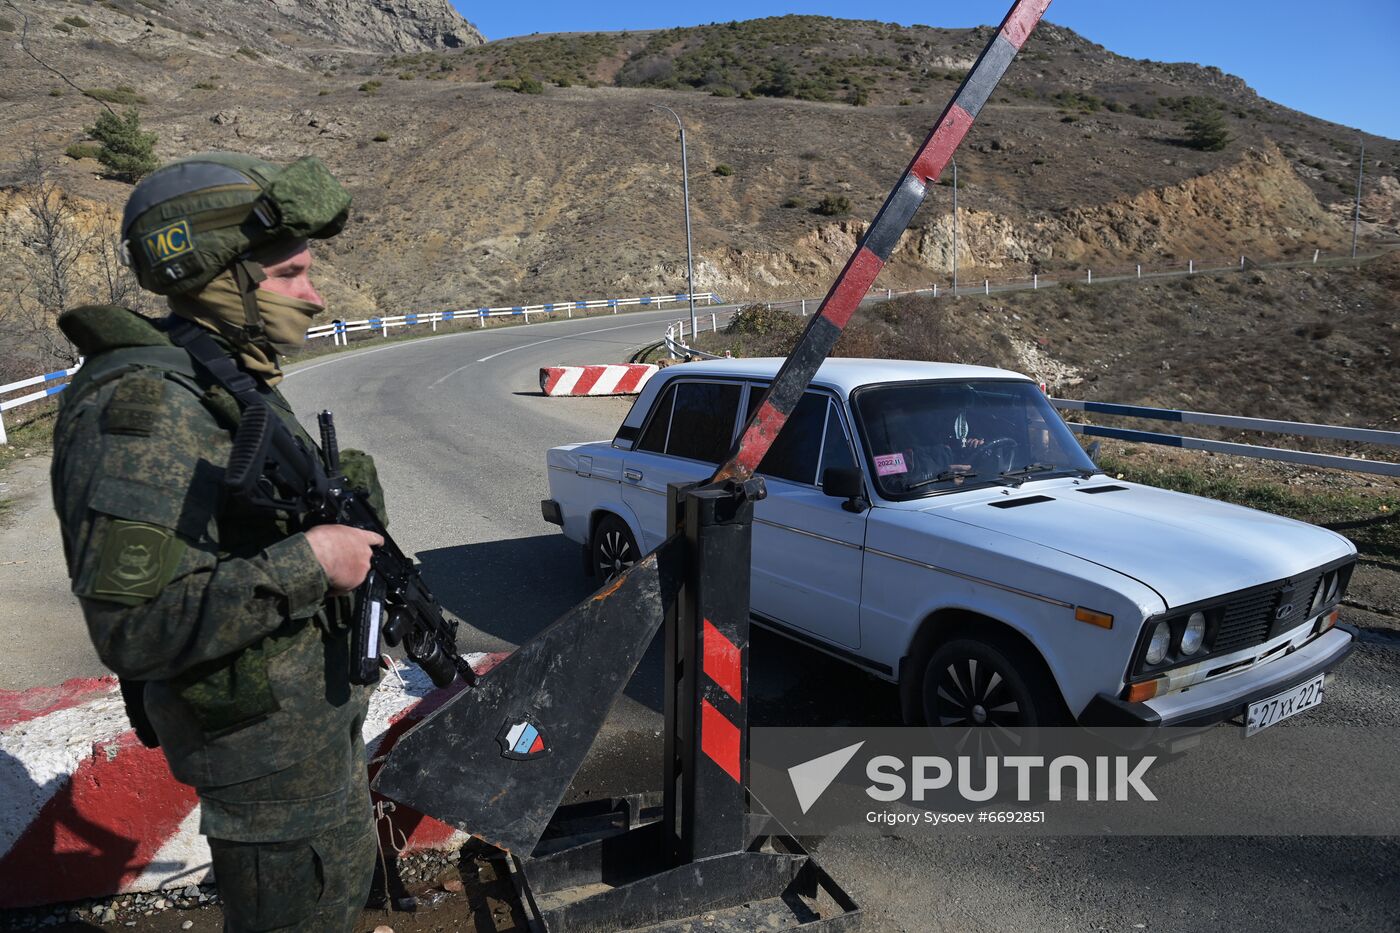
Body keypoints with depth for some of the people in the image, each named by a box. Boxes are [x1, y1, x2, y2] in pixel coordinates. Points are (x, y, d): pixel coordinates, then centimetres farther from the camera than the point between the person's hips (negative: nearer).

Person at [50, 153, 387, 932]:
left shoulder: (238, 381, 4)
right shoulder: (142, 408, -26)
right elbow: (134, 629, -31)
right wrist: (307, 562, -29)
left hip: (317, 712, 9)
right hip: (268, 741, -9)